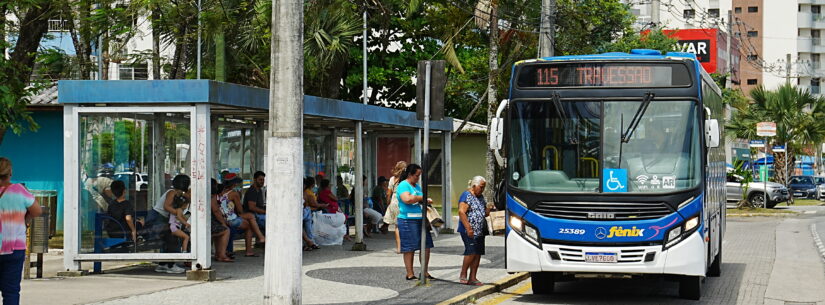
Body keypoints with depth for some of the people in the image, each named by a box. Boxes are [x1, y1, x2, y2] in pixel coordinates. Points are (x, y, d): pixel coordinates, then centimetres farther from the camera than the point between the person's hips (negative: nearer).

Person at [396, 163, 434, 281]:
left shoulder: (417, 186, 19)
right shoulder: (403, 185, -8)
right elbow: (407, 199, -24)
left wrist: (426, 201, 5)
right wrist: (421, 198, -12)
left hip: (420, 219, 8)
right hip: (407, 220, -8)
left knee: (426, 246, 6)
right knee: (409, 248, -3)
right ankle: (410, 274, 3)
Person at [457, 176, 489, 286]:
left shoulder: (481, 197, 19)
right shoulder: (466, 196, -8)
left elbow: (485, 213, 29)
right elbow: (461, 212, -18)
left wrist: (488, 211, 5)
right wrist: (468, 228, -23)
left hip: (480, 231, 9)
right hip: (469, 231, -9)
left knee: (478, 254, 4)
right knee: (471, 252, -16)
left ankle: (472, 278, 7)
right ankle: (463, 275, -3)